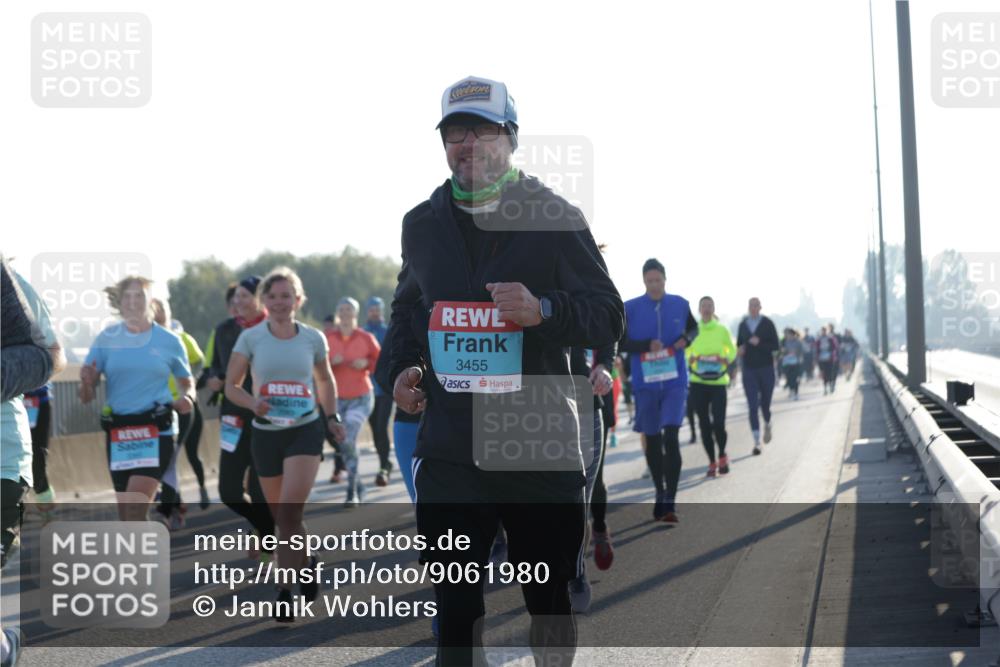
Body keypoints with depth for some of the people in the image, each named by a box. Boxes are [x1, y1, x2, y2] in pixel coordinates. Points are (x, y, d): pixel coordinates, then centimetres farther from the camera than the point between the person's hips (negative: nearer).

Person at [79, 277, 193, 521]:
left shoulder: (169, 341, 0)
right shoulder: (107, 339, 2)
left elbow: (186, 383, 16)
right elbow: (86, 398, 1)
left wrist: (186, 398, -8)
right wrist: (86, 382, -23)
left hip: (156, 431, -3)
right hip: (117, 431, 3)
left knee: (134, 510, -16)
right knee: (126, 514, 11)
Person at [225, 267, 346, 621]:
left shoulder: (313, 338, 2)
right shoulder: (251, 337, -1)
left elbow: (325, 380, 19)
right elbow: (232, 385, 0)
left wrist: (332, 417, 10)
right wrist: (253, 402, -18)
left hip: (306, 431, -2)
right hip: (266, 433, 2)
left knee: (290, 510, -17)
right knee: (279, 515, 9)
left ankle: (285, 591, -12)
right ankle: (307, 564, 36)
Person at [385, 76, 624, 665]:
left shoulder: (556, 218, -2)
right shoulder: (423, 224, 11)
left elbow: (608, 317, -5)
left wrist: (544, 310, -23)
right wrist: (404, 367, 9)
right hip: (449, 447, 2)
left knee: (549, 596, 11)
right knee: (456, 604, -2)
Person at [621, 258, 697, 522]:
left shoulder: (680, 304, 3)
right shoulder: (630, 308, -2)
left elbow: (693, 327, 20)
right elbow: (620, 343, -2)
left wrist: (686, 338, -3)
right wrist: (647, 345, -17)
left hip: (675, 382, -1)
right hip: (645, 383, 1)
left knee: (671, 437, -15)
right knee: (652, 440, 11)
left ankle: (670, 503, -16)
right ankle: (660, 495, 29)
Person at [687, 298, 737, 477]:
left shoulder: (722, 330, 1)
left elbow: (732, 350, 11)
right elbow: (686, 353, 10)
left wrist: (727, 359, -10)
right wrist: (692, 358, -12)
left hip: (718, 381, -1)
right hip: (698, 382, 1)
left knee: (718, 423, -9)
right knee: (704, 424, 4)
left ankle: (722, 456, 17)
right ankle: (712, 462, 16)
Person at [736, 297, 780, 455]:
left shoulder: (767, 324, -2)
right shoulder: (743, 325, 7)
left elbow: (775, 346, -5)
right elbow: (739, 343, 19)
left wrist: (759, 343, -20)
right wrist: (740, 349, -4)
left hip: (765, 368, -1)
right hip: (749, 369, 1)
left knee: (765, 403, 7)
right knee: (753, 406, -7)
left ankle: (767, 425, 41)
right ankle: (757, 442, -7)